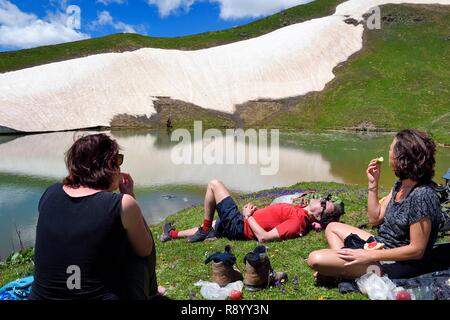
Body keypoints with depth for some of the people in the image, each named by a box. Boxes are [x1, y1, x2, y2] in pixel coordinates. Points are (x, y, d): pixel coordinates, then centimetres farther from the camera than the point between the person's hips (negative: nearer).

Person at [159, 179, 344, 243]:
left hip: (238, 225, -8)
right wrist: (252, 212, 0)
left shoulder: (297, 222, -26)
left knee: (214, 184, -6)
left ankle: (205, 231, 5)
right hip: (240, 223, 8)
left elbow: (263, 237, -29)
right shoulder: (301, 212, 2)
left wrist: (248, 216, -17)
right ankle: (173, 234, 45)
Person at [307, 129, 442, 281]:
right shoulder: (401, 184, 2)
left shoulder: (421, 196, -26)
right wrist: (373, 183, -2)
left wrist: (370, 256, -24)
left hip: (398, 265, -10)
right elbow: (375, 218, 6)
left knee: (316, 259, -23)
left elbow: (417, 250, -23)